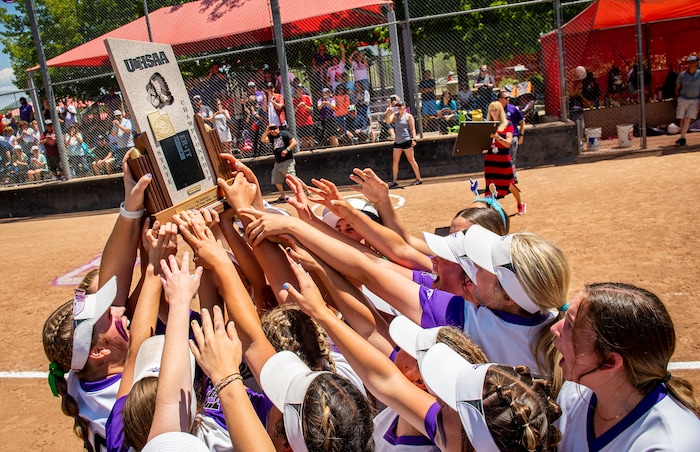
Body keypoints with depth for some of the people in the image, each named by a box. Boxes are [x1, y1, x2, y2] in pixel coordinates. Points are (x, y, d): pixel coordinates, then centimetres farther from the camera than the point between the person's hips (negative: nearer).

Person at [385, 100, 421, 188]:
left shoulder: (408, 116, 0)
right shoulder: (395, 115, 10)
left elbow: (413, 128, -4)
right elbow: (388, 122, -5)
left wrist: (413, 139, -13)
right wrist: (388, 114, -22)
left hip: (406, 140, -5)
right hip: (397, 141, 5)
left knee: (411, 160, -1)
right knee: (395, 162, 4)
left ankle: (419, 179, 7)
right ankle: (394, 181, 10)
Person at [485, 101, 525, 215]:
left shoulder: (508, 124, -1)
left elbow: (508, 143, -13)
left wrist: (498, 137, -30)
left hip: (504, 159, -3)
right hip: (489, 160, 3)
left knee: (510, 185, 5)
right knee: (491, 185, -4)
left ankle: (521, 204, 28)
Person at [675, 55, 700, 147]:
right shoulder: (682, 74, 0)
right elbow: (677, 88, 10)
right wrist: (678, 98, 6)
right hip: (683, 99, 1)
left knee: (688, 119, -9)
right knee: (682, 119, 1)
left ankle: (682, 137, -13)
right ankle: (682, 138, 8)